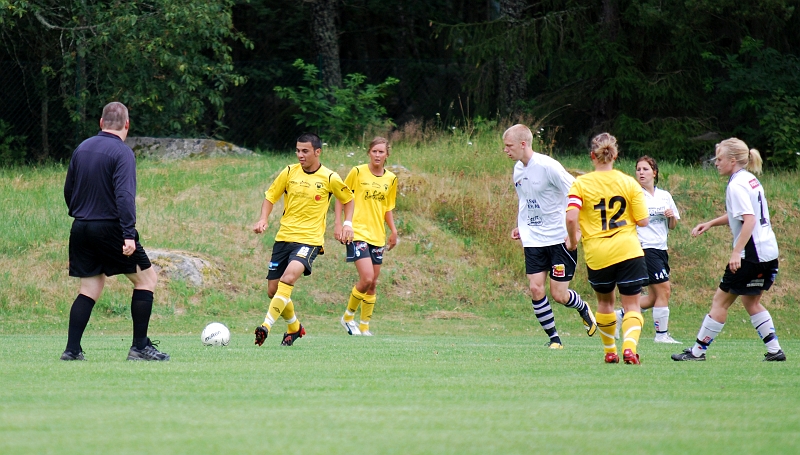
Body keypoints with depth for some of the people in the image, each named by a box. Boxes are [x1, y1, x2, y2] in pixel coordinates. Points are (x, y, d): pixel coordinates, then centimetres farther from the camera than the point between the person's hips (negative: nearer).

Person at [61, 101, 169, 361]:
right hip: (109, 229, -6)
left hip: (81, 230, 7)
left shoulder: (82, 148, 9)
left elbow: (68, 191, 16)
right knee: (146, 279, 5)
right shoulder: (122, 152, -11)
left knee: (90, 288, 13)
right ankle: (140, 347, 2)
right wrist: (128, 235, -26)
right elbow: (124, 195, -22)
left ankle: (72, 350, 2)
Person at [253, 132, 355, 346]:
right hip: (284, 237, 4)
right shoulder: (289, 172, 2)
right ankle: (294, 328, 30)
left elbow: (348, 198, 14)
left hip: (310, 239, -4)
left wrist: (348, 223, 0)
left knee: (288, 278, -30)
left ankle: (266, 326, -34)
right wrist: (264, 219, -7)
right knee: (273, 290, 5)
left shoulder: (330, 178, -4)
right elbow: (270, 197, 10)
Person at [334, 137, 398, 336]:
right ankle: (348, 317, 4)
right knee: (366, 278, -17)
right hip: (358, 232, -5)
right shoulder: (357, 172, -5)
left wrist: (393, 230, 8)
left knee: (372, 284, 7)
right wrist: (339, 224, -6)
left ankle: (364, 327, 18)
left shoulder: (391, 179, 8)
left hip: (377, 236, 5)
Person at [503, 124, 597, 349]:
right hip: (533, 240, 6)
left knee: (558, 294, -4)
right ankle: (554, 338, 5)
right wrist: (520, 227, 10)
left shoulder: (547, 166, -17)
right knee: (536, 289, -6)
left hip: (560, 238, -6)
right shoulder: (518, 169, 7)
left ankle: (583, 309, 29)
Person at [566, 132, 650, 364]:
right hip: (628, 250, 0)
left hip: (597, 253, 1)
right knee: (631, 305, 3)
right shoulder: (628, 183, -1)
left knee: (605, 301, 21)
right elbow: (643, 221, -2)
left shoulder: (580, 184, -4)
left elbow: (571, 217, -16)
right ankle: (629, 345, -21)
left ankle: (609, 351, 26)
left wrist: (572, 240, 2)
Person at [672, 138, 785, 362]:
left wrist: (736, 252, -29)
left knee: (721, 300, 0)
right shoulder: (751, 180, 14)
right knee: (751, 302, 20)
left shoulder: (736, 185, -14)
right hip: (769, 252, 9)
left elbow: (749, 220, -25)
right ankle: (774, 350, 15)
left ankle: (698, 350, 5)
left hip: (752, 254, -9)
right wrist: (709, 224, 22)